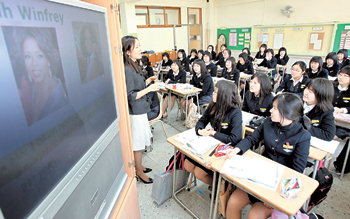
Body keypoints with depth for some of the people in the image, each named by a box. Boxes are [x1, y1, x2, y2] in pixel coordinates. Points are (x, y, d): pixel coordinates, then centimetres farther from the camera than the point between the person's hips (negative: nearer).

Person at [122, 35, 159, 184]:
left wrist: (148, 81, 9)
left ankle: (139, 166, 39)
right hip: (135, 112, -10)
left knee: (140, 142, 21)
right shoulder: (127, 70, -21)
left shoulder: (133, 66, 9)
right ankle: (139, 172, 24)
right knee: (138, 143, 6)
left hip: (140, 110, 10)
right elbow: (130, 96, -22)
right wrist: (149, 89, -22)